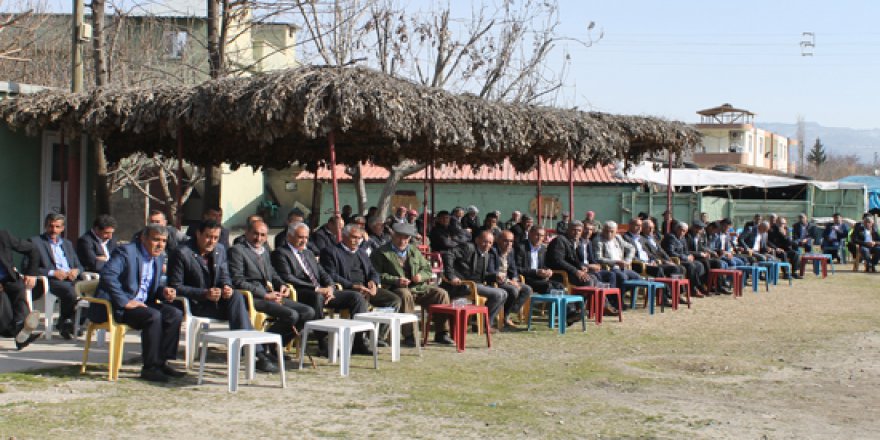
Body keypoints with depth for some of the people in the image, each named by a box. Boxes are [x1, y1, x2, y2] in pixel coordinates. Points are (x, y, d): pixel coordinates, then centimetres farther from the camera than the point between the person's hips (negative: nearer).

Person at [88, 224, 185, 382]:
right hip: (117, 307, -8)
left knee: (175, 314, -12)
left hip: (142, 303, 8)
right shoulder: (126, 252, -13)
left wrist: (163, 292, -3)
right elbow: (107, 275, -27)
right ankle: (149, 368, -21)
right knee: (153, 316, -30)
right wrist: (125, 302, -29)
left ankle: (161, 362, -7)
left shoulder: (159, 257, 13)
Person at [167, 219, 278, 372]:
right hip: (194, 304, -6)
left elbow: (224, 276, 15)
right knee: (236, 307, -27)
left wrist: (227, 287, -12)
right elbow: (175, 286, -14)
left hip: (216, 299, 6)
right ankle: (256, 352, -27)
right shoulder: (181, 253, -13)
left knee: (237, 296, -28)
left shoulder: (220, 250, 8)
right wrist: (204, 294, -25)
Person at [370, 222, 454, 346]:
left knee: (442, 293, -12)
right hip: (396, 289, -6)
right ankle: (409, 336, -37)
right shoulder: (381, 253, 4)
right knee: (405, 295, -40)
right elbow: (378, 274, -7)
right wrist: (396, 280, -21)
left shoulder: (414, 251, 23)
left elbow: (428, 269, 25)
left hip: (419, 287, 6)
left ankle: (441, 334, -5)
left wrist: (421, 276, 0)